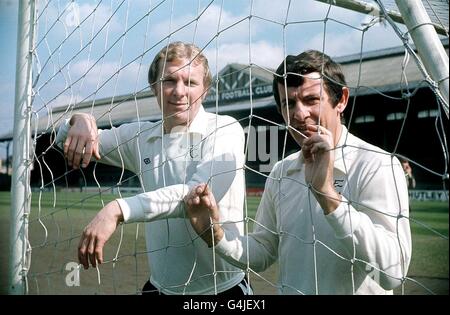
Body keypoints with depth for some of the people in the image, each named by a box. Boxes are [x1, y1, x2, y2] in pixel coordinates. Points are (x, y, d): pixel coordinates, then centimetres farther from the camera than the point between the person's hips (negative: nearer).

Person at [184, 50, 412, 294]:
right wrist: (214, 234, -9)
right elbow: (262, 254, 7)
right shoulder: (280, 172, 1)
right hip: (287, 289, 4)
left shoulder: (377, 166, -16)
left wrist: (327, 192, -31)